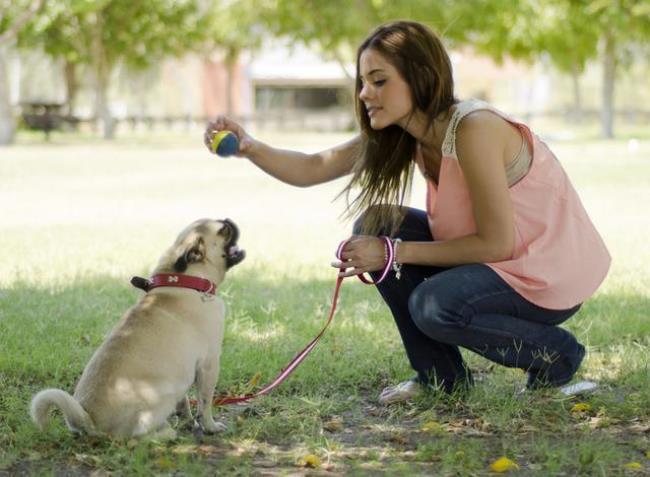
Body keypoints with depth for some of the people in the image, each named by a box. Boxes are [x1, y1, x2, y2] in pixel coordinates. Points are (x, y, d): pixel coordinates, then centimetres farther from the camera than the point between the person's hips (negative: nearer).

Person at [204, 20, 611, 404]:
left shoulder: (473, 129, -27)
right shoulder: (398, 137, -1)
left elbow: (497, 243, -25)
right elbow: (312, 169, -6)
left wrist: (394, 253, -21)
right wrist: (249, 147, -24)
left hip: (556, 275, -8)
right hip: (500, 259, 8)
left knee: (433, 306, -30)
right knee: (376, 227, -2)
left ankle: (555, 353, -3)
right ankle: (443, 377, 7)